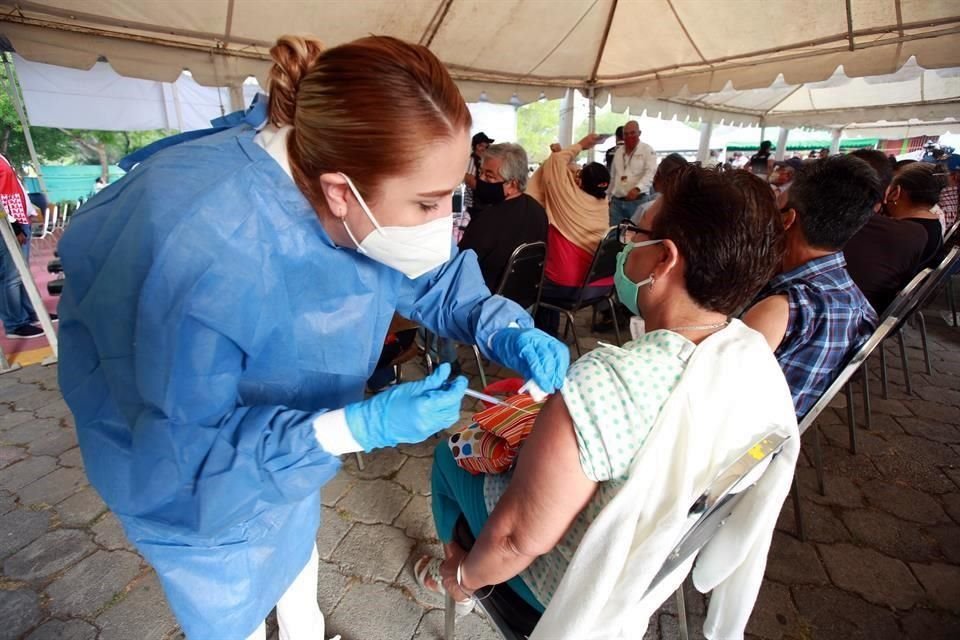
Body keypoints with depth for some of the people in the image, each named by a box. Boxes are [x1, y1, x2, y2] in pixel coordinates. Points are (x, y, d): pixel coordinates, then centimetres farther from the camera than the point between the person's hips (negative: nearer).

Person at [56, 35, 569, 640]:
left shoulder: (373, 200, -24)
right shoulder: (196, 256, -43)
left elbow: (436, 277, -9)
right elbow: (183, 452, -34)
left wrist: (509, 333, -25)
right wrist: (357, 427, -43)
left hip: (290, 433, 6)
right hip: (191, 472, -5)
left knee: (297, 540, 33)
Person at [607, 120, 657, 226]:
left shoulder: (647, 150, 0)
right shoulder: (618, 151, 16)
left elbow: (650, 173, -14)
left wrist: (638, 188, -31)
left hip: (638, 201, -4)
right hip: (616, 201, 4)